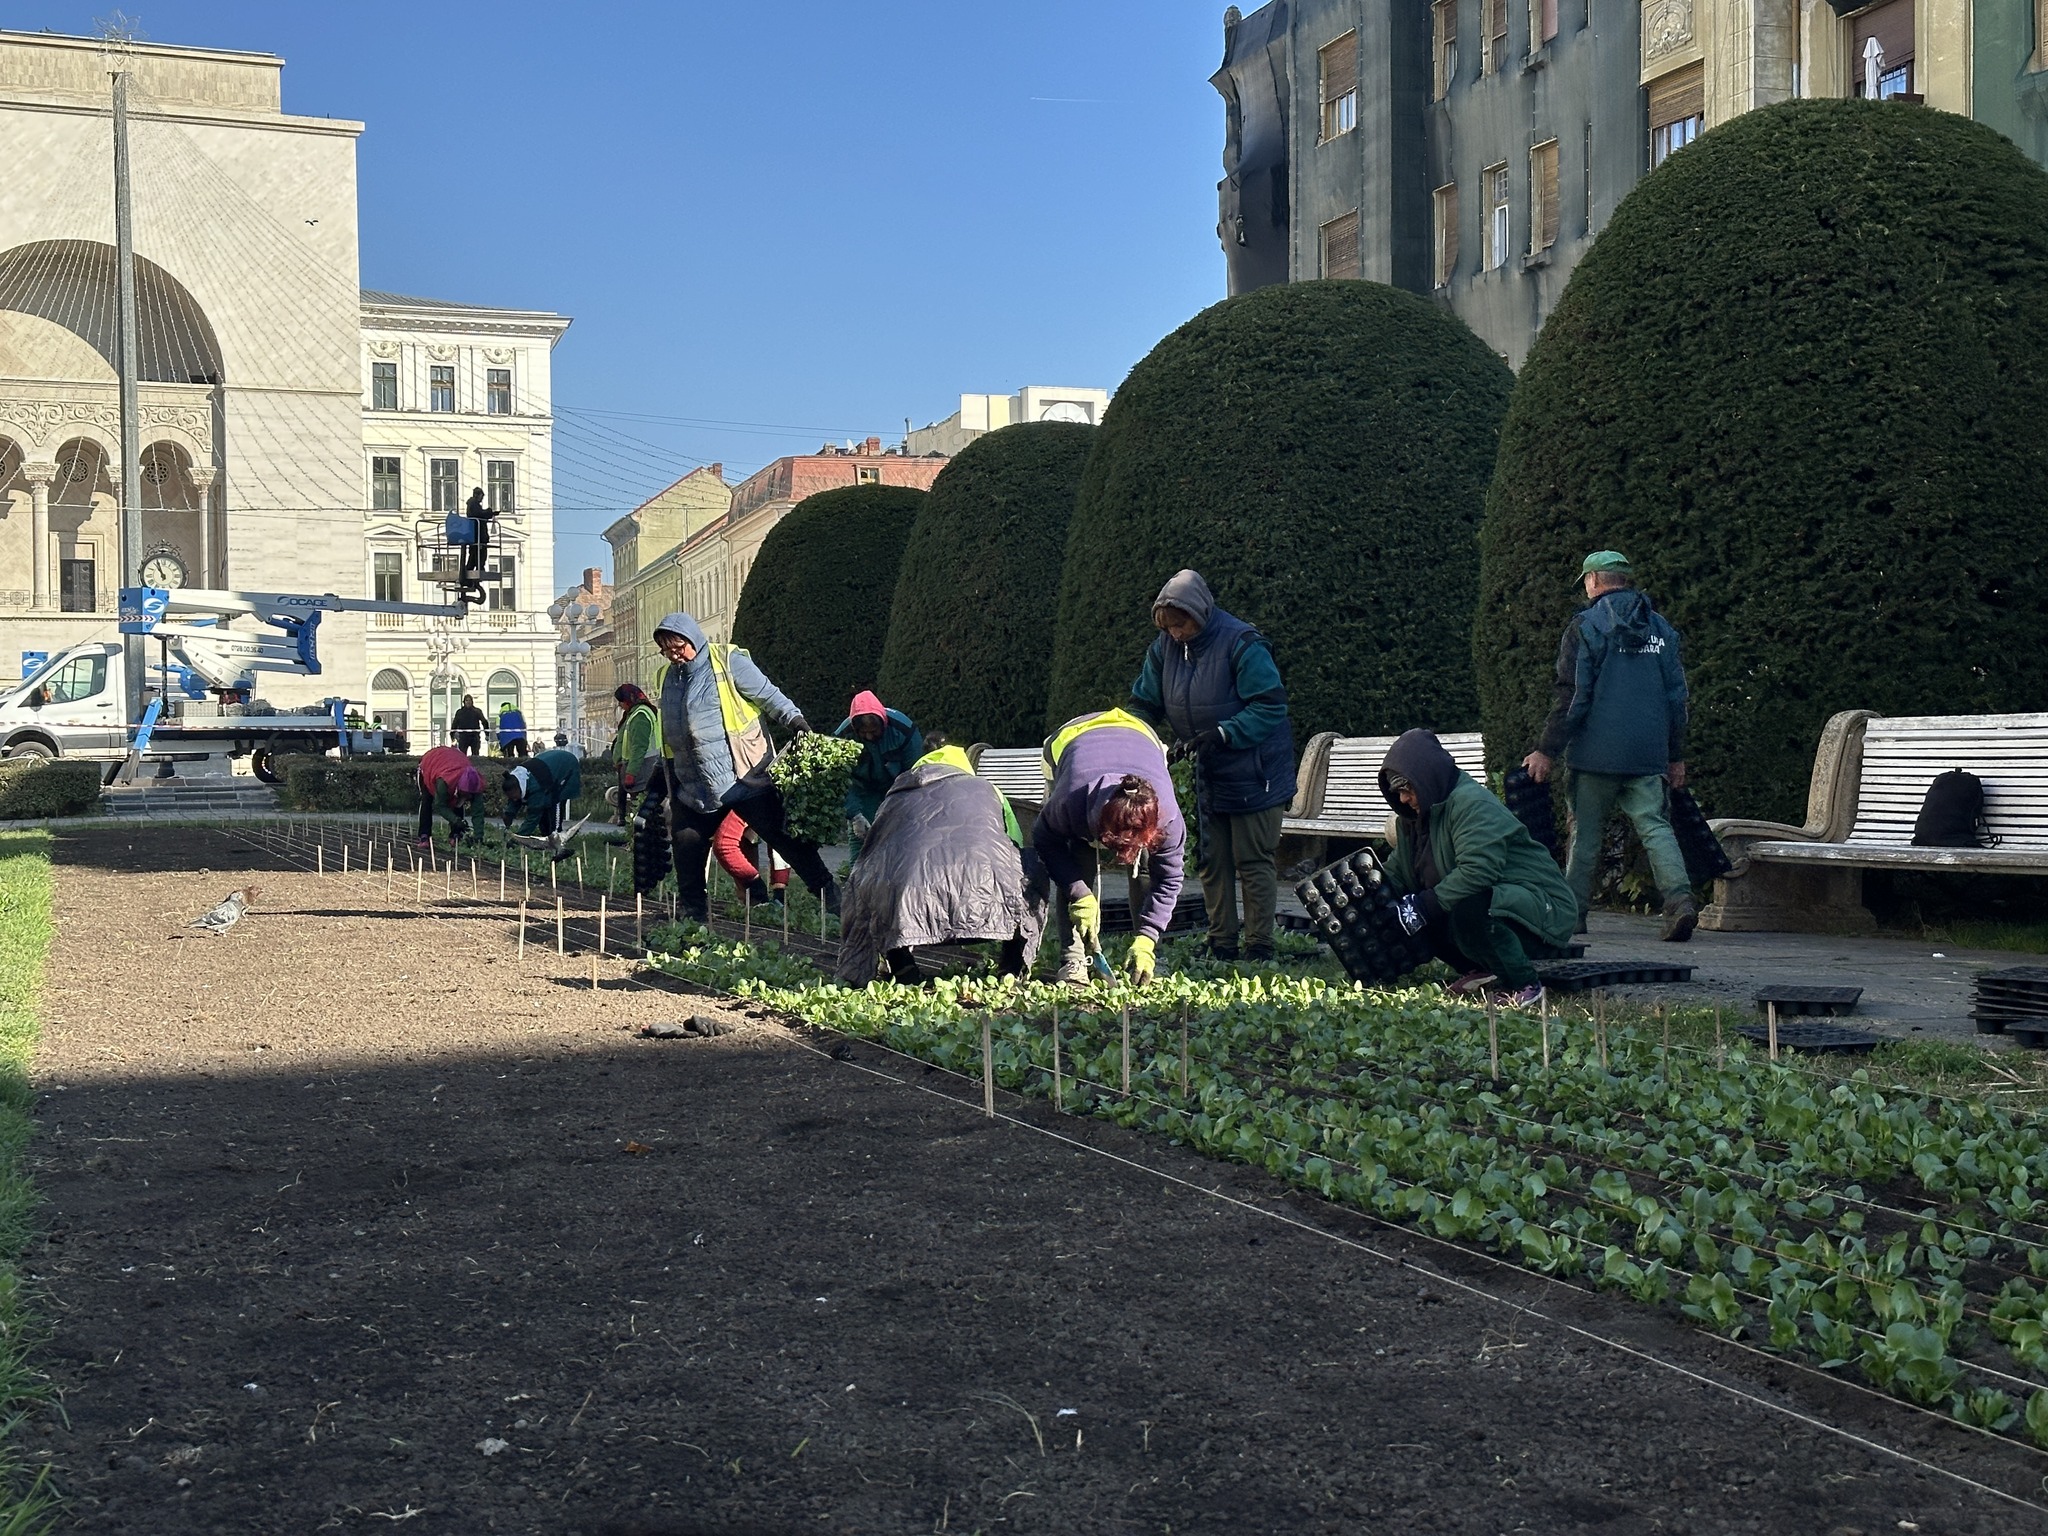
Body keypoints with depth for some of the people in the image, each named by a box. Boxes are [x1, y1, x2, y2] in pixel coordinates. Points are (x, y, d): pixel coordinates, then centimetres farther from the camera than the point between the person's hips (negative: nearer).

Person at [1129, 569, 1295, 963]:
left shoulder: (1242, 644, -20)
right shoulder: (1163, 647, 0)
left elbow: (1270, 706, -22)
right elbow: (1144, 704, 7)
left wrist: (1221, 734, -29)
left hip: (1253, 774, -6)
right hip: (1208, 775, 7)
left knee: (1254, 861, -2)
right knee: (1211, 861, 9)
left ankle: (1259, 946, 3)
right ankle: (1221, 945, 17)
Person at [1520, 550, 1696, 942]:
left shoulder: (1585, 627, -4)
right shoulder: (1661, 628, 13)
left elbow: (1571, 697, -8)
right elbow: (1676, 695, 15)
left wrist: (1547, 751, -4)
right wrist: (1676, 756, 20)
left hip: (1596, 753, -4)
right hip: (1649, 755, 4)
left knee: (1585, 832, 5)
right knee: (1655, 826, 1)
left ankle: (1573, 913, 10)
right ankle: (1679, 897, -19)